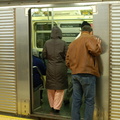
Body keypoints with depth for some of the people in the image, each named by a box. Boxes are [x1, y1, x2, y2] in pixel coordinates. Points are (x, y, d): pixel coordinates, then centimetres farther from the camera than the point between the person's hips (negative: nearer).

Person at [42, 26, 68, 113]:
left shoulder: (47, 43, -3)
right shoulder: (63, 43, -9)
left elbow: (44, 56, 3)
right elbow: (66, 56, -6)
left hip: (50, 68, 2)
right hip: (61, 68, -2)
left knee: (51, 88, 15)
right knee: (59, 88, 7)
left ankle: (52, 105, 24)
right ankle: (57, 107, 8)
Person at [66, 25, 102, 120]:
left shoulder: (72, 43, 18)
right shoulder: (90, 38, -2)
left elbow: (68, 61, 17)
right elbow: (94, 50, -21)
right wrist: (99, 44, -1)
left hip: (75, 74, 6)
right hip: (87, 74, -6)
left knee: (76, 100, 11)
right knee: (89, 100, 3)